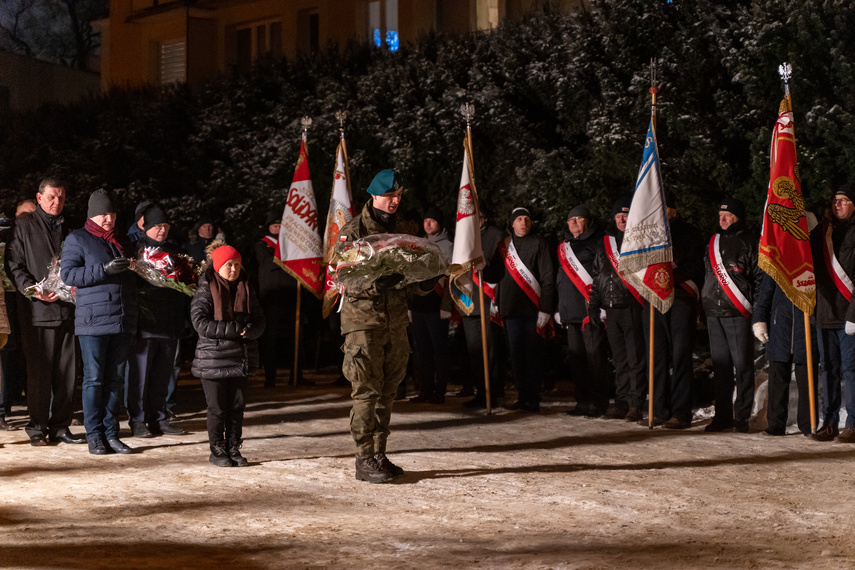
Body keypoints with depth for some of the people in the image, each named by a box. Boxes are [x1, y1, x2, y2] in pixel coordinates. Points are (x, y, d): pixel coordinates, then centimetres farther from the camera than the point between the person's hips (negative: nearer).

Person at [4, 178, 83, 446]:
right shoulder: (23, 226, 4)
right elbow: (13, 265, -1)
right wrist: (34, 290, -15)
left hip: (67, 310, 4)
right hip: (38, 310, -4)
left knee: (66, 370, 4)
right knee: (39, 371, -3)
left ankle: (60, 426, 12)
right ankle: (37, 428, 5)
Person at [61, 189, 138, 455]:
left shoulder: (121, 240, 20)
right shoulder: (77, 239, 2)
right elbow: (67, 274, -9)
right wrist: (104, 270, -17)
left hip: (122, 322, 5)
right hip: (93, 321, -5)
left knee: (115, 379, 6)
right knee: (94, 379, -3)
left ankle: (111, 433, 11)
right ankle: (94, 436, 2)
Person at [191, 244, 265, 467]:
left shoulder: (246, 290, 9)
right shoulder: (206, 291, -6)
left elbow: (259, 321, 8)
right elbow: (200, 323, -16)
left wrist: (250, 330, -17)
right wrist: (234, 329, -19)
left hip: (241, 357, 5)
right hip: (213, 359, -5)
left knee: (237, 406, 8)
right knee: (217, 408, 1)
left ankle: (233, 448, 18)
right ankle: (217, 450, 12)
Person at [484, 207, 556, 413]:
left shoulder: (538, 244, 1)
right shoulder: (503, 245, 14)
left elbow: (548, 278, -4)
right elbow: (495, 275, 12)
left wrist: (545, 309, -11)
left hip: (533, 310, -4)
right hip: (511, 309, 4)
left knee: (533, 355, -2)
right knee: (516, 355, 5)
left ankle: (533, 399, 1)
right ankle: (522, 397, 12)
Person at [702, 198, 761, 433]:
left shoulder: (750, 243, -1)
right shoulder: (713, 242, 18)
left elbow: (761, 277, -3)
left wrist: (754, 307, -9)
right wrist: (704, 303, 19)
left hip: (738, 314, -6)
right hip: (713, 313, 6)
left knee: (742, 364, -4)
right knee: (720, 365, 8)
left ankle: (742, 416, 0)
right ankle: (722, 416, 12)